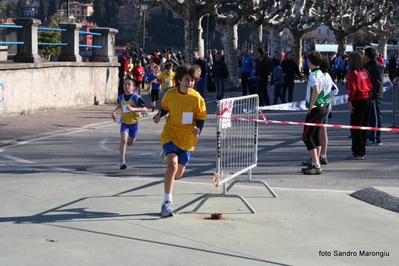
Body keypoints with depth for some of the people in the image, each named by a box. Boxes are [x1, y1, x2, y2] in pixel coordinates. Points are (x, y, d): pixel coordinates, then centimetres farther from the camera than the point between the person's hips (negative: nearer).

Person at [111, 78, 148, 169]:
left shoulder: (136, 97, -15)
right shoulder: (120, 97, -1)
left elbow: (145, 109, -17)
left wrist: (133, 109, -30)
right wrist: (114, 112, 4)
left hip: (134, 123, -1)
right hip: (124, 122, 1)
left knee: (130, 143, 14)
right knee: (123, 140, -19)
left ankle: (129, 138, 54)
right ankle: (122, 161, -17)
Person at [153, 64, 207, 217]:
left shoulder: (197, 98, -10)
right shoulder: (170, 94, -6)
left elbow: (201, 118, -2)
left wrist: (198, 129, -21)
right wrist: (159, 115, -7)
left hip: (187, 138, 1)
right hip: (170, 134, -1)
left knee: (178, 173, 11)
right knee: (172, 165, -24)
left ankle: (167, 154, 49)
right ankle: (167, 202, -15)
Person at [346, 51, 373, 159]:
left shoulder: (352, 72, -10)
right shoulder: (365, 72, 9)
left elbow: (352, 88, -16)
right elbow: (370, 86, 9)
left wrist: (350, 101, -12)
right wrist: (368, 97, 16)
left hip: (358, 101, -7)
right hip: (367, 100, 7)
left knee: (355, 128, -3)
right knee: (364, 127, 14)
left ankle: (358, 153, -3)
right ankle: (362, 151, 20)